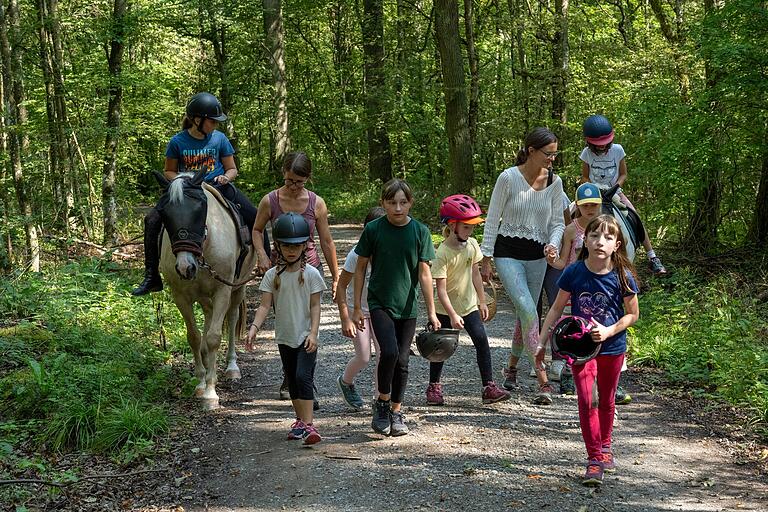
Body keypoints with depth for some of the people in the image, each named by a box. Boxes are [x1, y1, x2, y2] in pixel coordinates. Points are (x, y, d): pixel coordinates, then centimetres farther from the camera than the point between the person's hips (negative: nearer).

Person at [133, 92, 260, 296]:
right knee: (152, 220, -16)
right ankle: (152, 277, -8)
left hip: (218, 188, 0)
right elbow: (169, 171, 8)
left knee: (254, 218, -17)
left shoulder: (219, 139, 0)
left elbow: (232, 169, 9)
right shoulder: (178, 142, -3)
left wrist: (226, 177, -14)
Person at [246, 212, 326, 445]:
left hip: (305, 336, -4)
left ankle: (308, 425, -16)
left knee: (303, 376, -17)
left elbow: (315, 306, -7)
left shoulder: (311, 274, -7)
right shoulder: (272, 275, 0)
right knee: (292, 380, 13)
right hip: (285, 337, 4)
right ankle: (300, 421, 27)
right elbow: (265, 305, -4)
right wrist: (254, 327, -20)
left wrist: (313, 333, -18)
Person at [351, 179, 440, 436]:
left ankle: (396, 412, 22)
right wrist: (357, 308, 1)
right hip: (379, 303, -2)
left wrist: (432, 312, -4)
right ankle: (382, 403, 2)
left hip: (407, 306, 2)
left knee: (402, 361, 6)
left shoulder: (420, 231, -4)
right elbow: (360, 268, 1)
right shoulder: (373, 229, -6)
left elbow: (424, 273, -2)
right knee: (389, 351, -20)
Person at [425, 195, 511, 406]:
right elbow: (441, 289, -23)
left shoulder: (472, 245, -2)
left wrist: (482, 301, 13)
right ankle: (434, 387, 23)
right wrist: (453, 315, -28)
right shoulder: (442, 253, -21)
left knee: (481, 340, -6)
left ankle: (489, 387, -3)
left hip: (469, 306, 5)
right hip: (446, 310, -5)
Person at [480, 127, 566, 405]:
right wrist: (485, 259, -5)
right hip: (507, 251, -4)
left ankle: (511, 367, 35)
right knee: (529, 312, -16)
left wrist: (553, 244, -13)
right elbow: (492, 220, -5)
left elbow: (557, 222, 8)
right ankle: (543, 382, -15)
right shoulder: (508, 178, -10)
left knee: (525, 314, 11)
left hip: (537, 256, 4)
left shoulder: (555, 182, 1)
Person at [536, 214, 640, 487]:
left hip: (612, 347, 1)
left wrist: (609, 331, -18)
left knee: (606, 401, 17)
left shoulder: (622, 277, -14)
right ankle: (595, 459, 0)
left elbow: (632, 314, -3)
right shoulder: (574, 273, -13)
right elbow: (557, 308, -3)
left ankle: (605, 446, 40)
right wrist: (542, 342, -2)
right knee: (587, 400, -9)